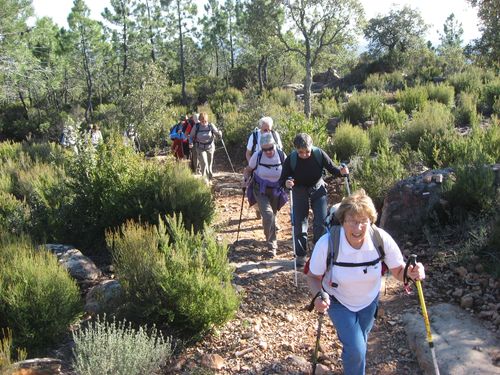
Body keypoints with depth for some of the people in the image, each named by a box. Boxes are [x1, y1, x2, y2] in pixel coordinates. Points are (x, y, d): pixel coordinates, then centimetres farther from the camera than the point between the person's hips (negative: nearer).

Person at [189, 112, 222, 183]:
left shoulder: (211, 126, -7)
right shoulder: (196, 127, -7)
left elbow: (217, 134, -7)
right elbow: (191, 136, 4)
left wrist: (219, 133, -31)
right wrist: (191, 143, -14)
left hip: (210, 148, 2)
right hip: (200, 148, -2)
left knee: (209, 165, 12)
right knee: (204, 163, -19)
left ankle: (209, 179, 31)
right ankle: (205, 180, -15)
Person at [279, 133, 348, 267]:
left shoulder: (319, 154, -21)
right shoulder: (291, 159, -21)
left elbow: (332, 169, -10)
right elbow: (282, 179, -15)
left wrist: (341, 172, -32)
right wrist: (286, 183, -39)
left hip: (318, 190, 0)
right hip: (299, 192, 0)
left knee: (321, 222, -4)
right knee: (299, 224, 2)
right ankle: (301, 255, 19)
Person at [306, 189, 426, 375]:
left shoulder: (382, 239, -29)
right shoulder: (327, 243, -34)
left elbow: (398, 271, -16)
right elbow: (313, 277, -17)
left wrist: (411, 273, -38)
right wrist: (318, 295, -37)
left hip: (369, 300, 3)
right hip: (338, 301, -3)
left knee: (359, 344, 24)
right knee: (356, 349, -10)